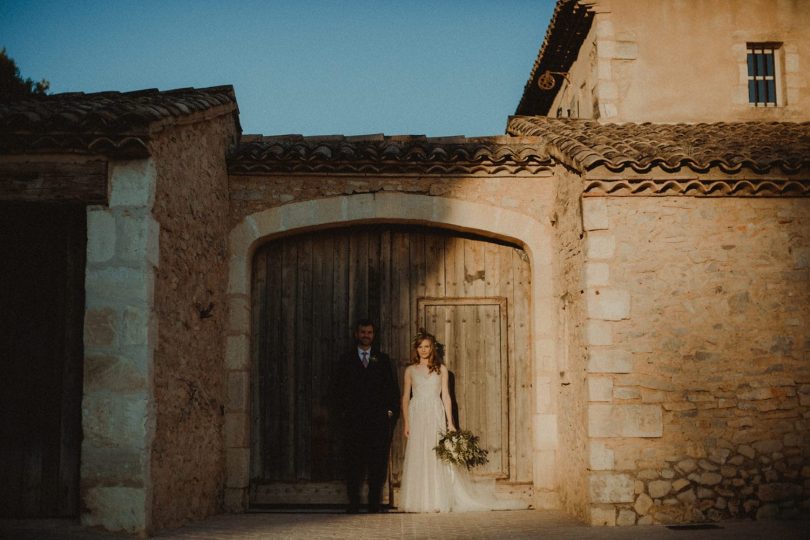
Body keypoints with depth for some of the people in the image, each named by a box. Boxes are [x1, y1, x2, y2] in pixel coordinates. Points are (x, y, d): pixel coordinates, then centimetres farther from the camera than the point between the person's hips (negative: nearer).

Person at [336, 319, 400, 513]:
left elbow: (392, 387, 9)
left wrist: (391, 410, -1)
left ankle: (375, 502, 6)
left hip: (379, 417, 1)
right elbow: (341, 388, 7)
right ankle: (353, 502, 4)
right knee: (354, 461, -1)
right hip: (354, 418, -1)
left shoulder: (382, 359, 12)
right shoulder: (346, 359, 10)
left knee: (378, 462, -1)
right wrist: (344, 409, -4)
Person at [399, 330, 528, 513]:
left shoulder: (441, 369, 7)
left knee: (436, 457, -3)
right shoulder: (410, 370, 8)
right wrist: (406, 423, -1)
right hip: (416, 416, 0)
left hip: (435, 416, 0)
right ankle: (419, 501, 4)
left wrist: (450, 422, -2)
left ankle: (438, 502, 2)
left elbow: (446, 396, 5)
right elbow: (405, 398, 7)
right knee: (417, 458, -2)